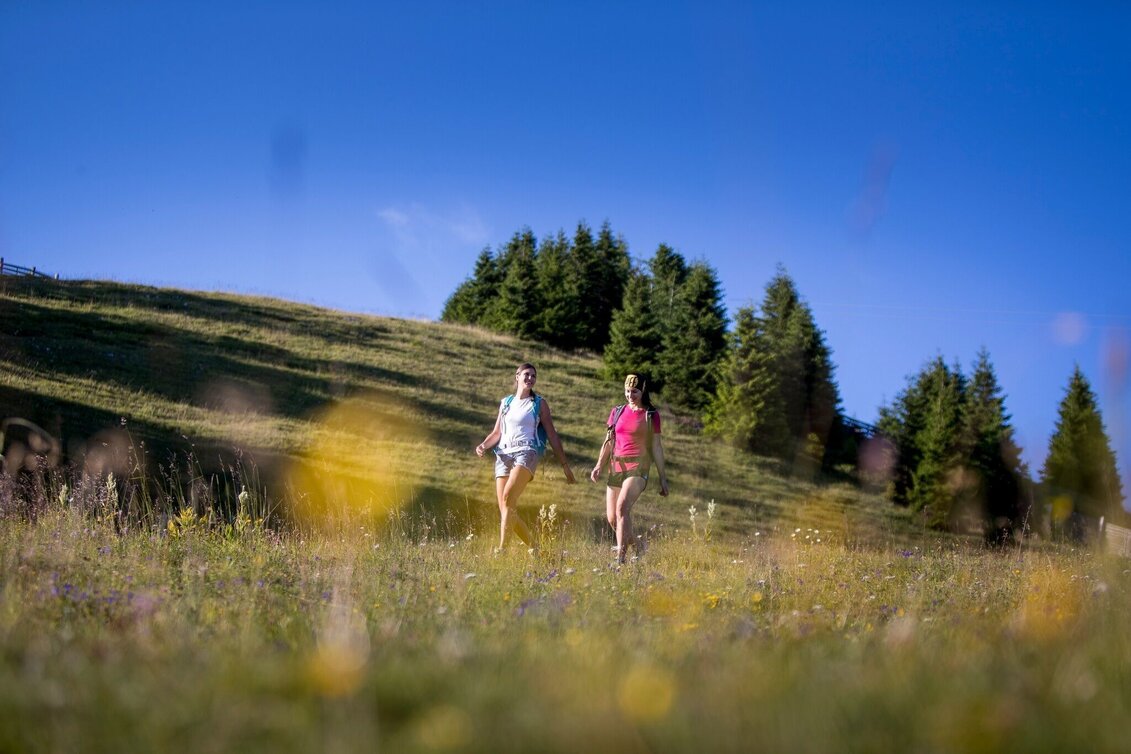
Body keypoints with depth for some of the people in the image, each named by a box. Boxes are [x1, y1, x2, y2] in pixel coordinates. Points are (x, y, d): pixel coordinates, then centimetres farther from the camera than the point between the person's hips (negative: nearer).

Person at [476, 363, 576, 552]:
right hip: (504, 454, 5)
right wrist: (483, 445, -1)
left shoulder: (539, 404, 11)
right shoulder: (506, 403, 20)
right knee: (505, 509, -4)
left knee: (508, 496, -27)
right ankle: (533, 547, 9)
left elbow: (552, 435, 10)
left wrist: (565, 464, 7)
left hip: (526, 452, -5)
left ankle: (502, 548, -31)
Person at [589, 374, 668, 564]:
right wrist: (599, 466, 0)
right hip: (616, 467, 5)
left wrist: (663, 478, 3)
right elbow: (608, 442, 14)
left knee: (622, 507, -26)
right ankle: (636, 542, 31)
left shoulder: (651, 415, 3)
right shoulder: (617, 412, 12)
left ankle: (620, 556, -29)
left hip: (638, 467, -5)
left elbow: (656, 447, 4)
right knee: (612, 518, 3)